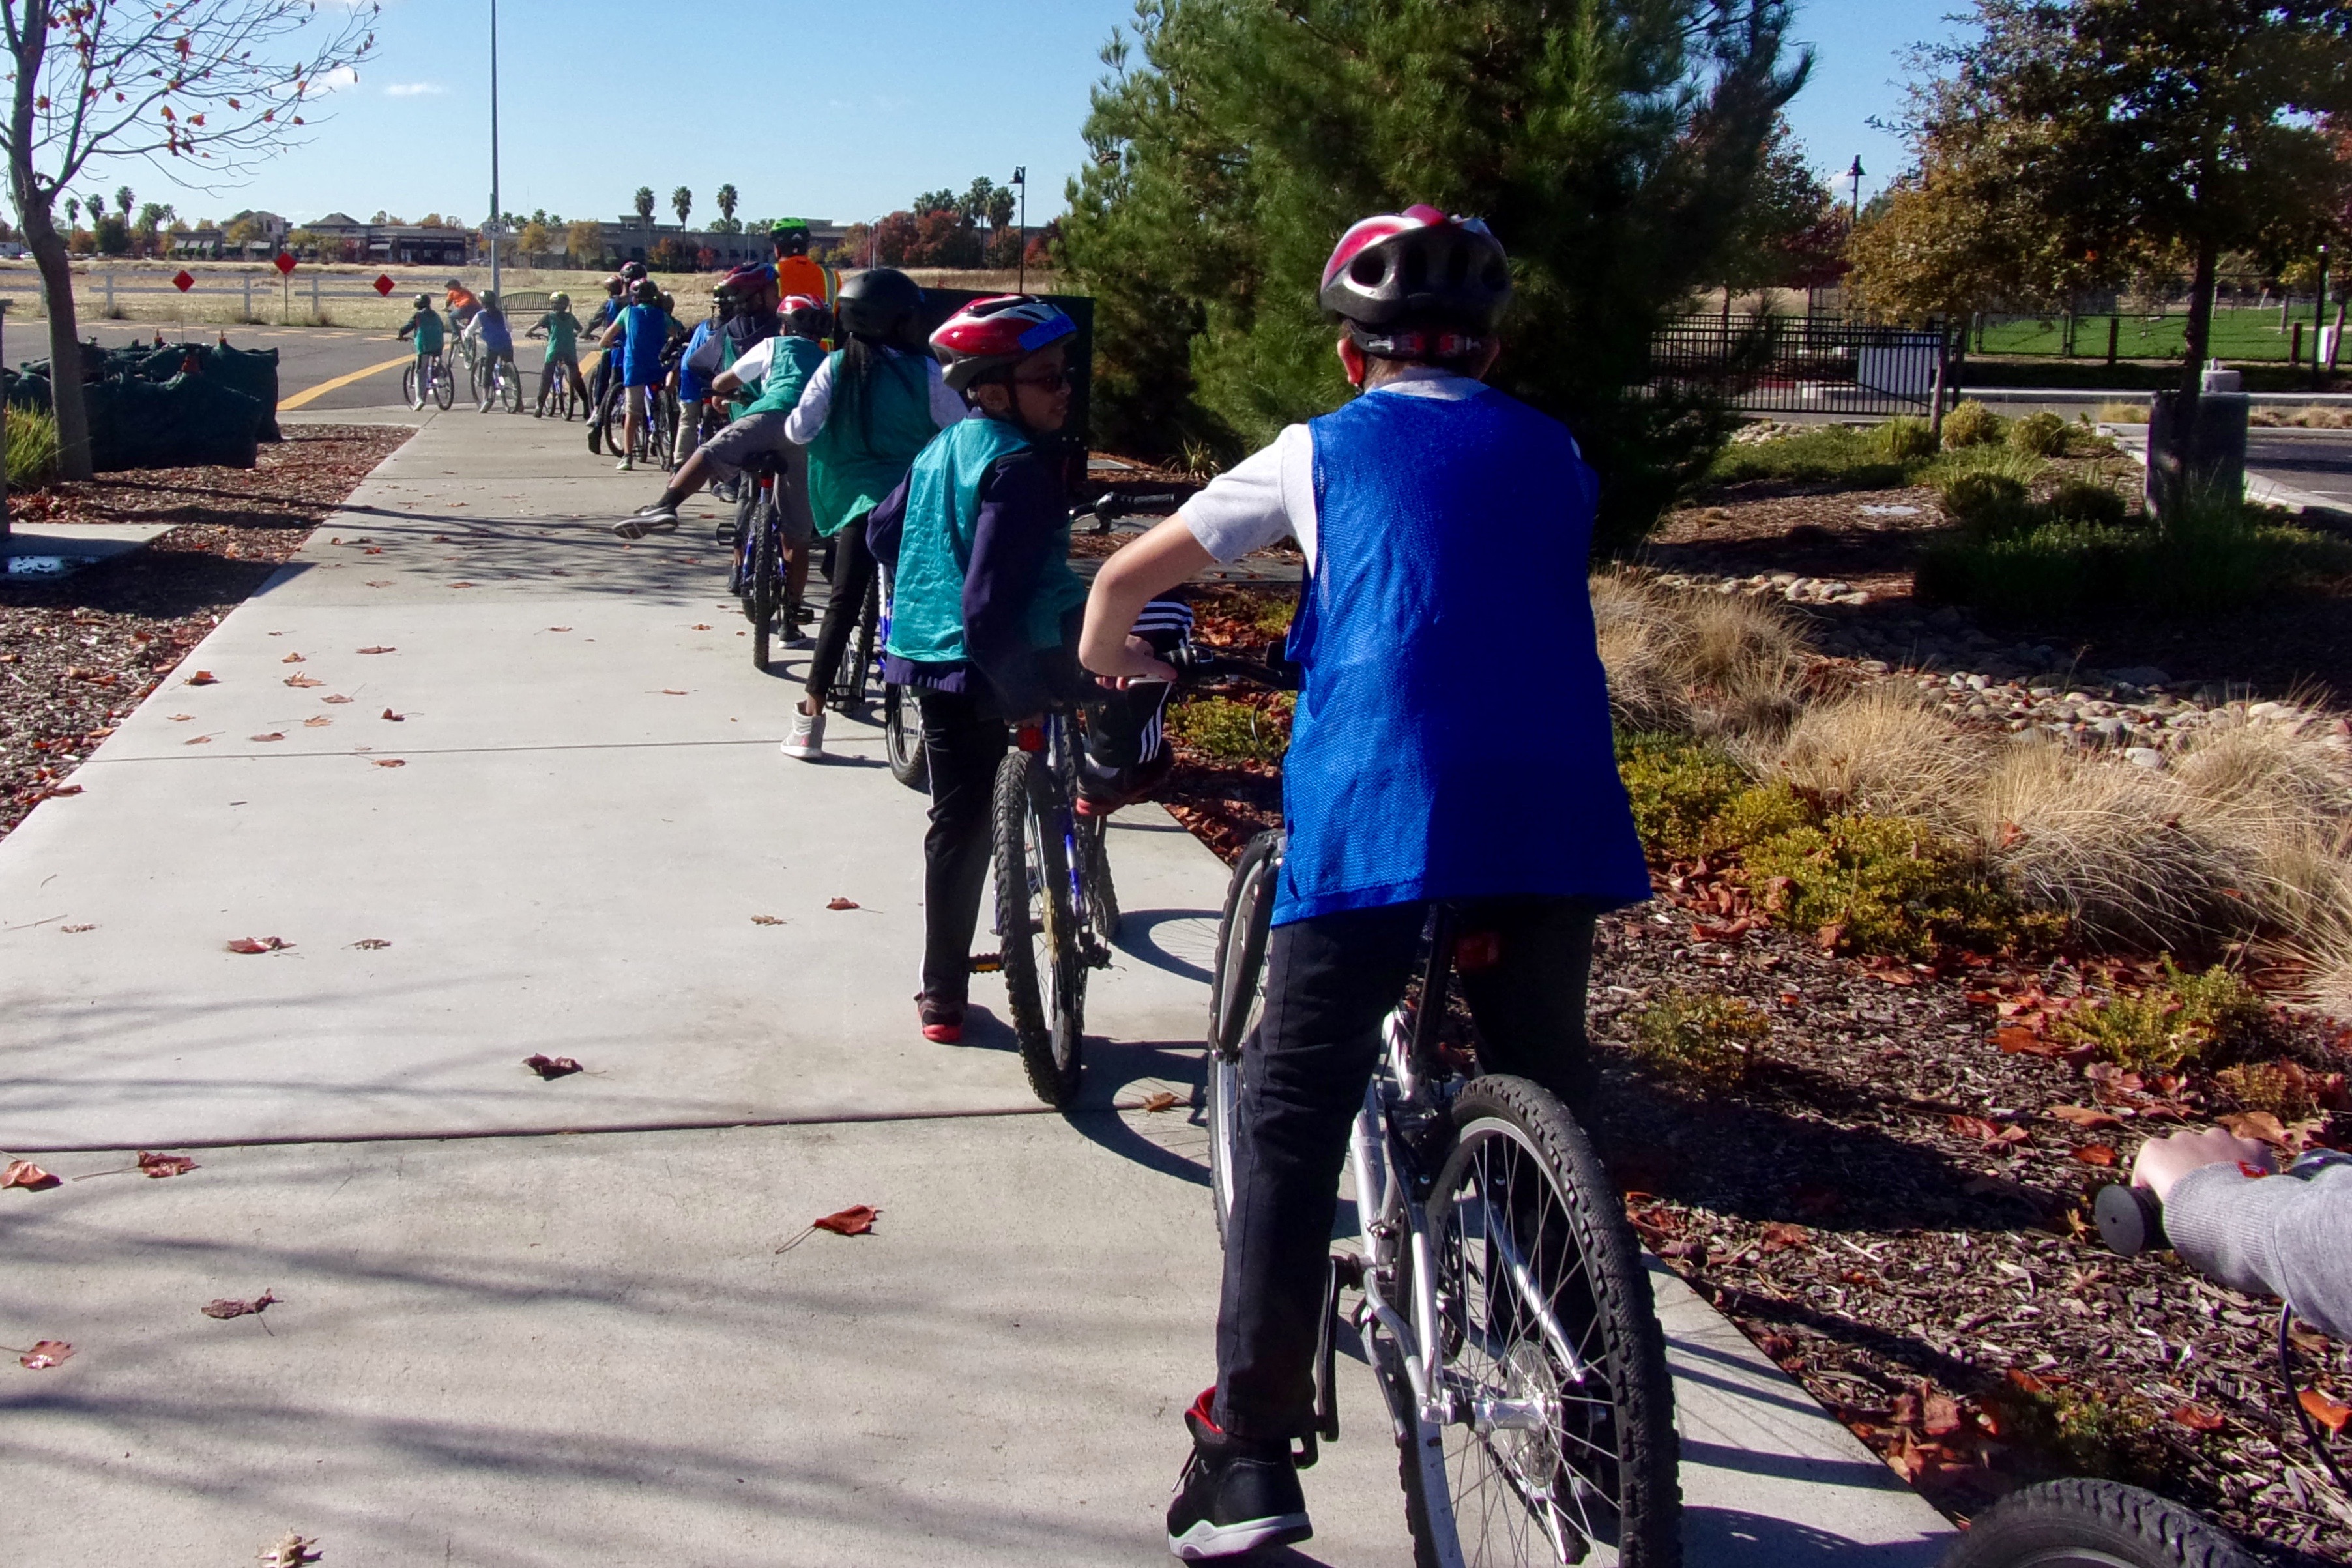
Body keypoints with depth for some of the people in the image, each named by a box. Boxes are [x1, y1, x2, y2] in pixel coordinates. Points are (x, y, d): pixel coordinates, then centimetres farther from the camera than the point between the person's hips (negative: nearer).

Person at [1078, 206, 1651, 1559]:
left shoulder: (1322, 452, 14)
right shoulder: (1555, 456, 20)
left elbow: (1126, 575, 20)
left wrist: (1105, 657, 41)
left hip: (1373, 813, -3)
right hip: (1555, 817, 3)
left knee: (1292, 1128, 6)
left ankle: (1253, 1456, 3)